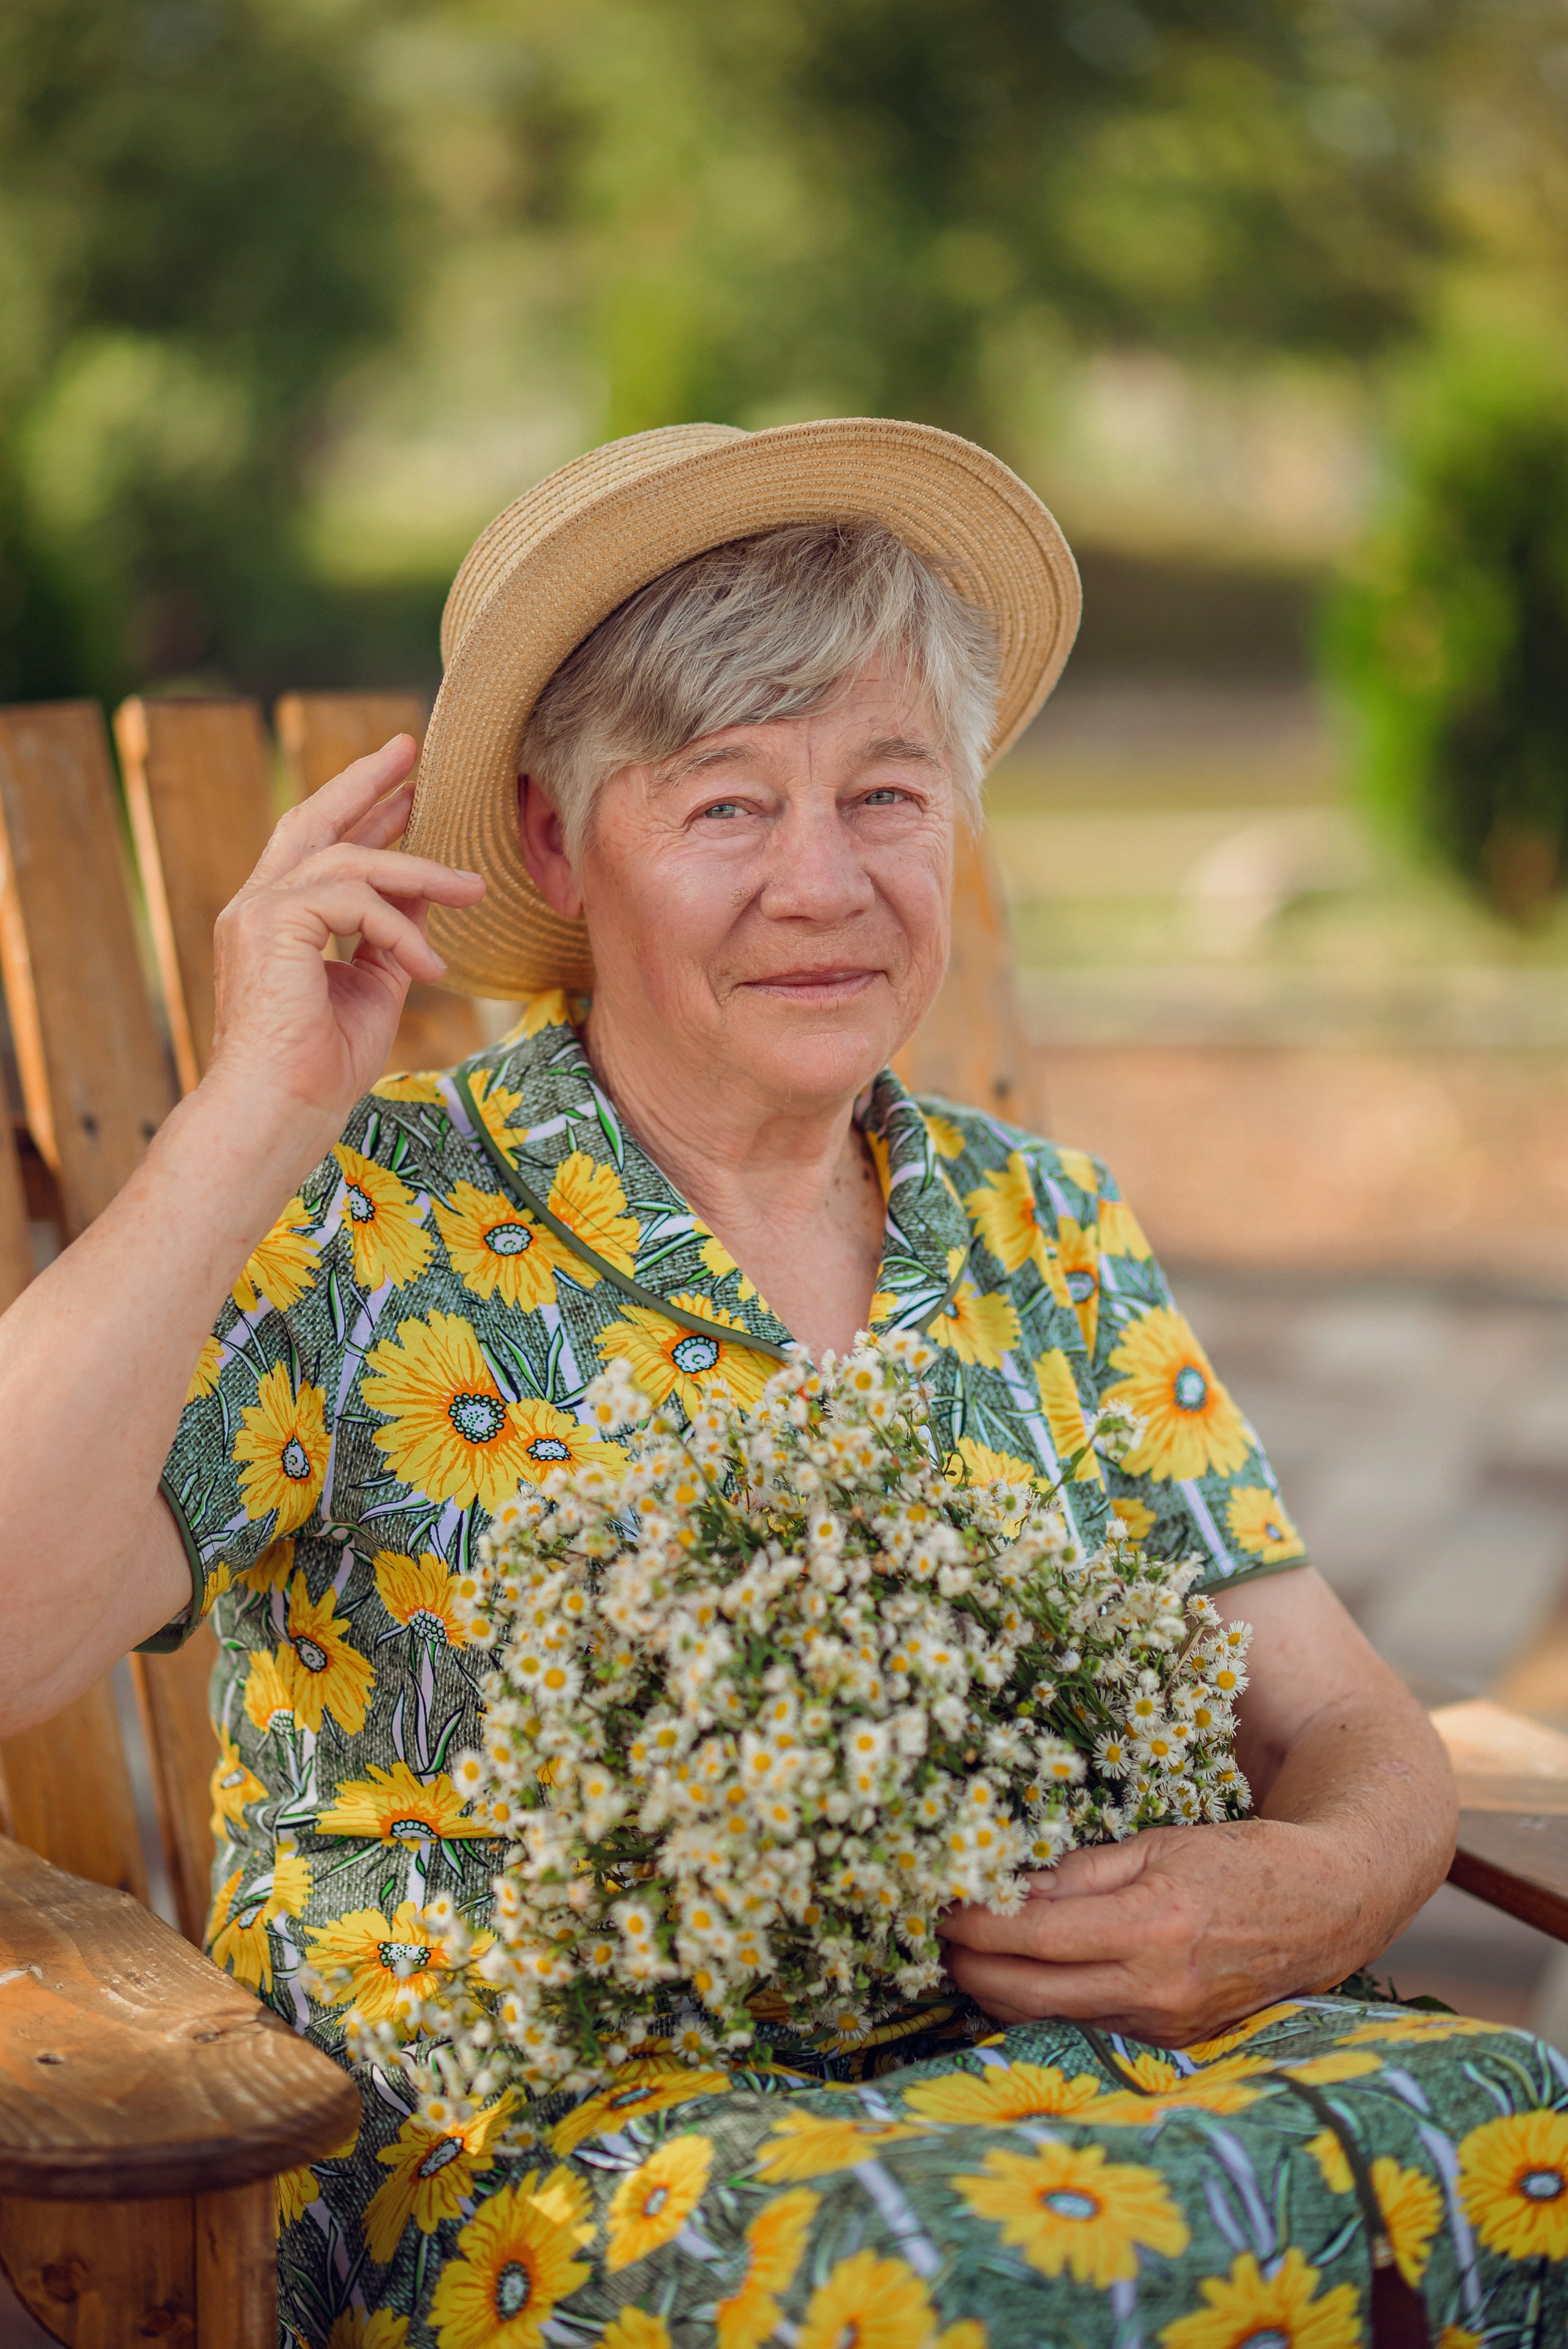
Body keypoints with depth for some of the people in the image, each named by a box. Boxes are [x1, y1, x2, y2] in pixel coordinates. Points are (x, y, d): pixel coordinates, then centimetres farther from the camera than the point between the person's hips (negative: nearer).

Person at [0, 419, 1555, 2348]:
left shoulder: (1044, 1235, 11)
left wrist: (1311, 1892, -13)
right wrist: (260, 1114, -18)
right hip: (503, 2131, -5)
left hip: (1034, 2069, 5)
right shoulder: (364, 1228, -3)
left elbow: (1349, 1734, 11)